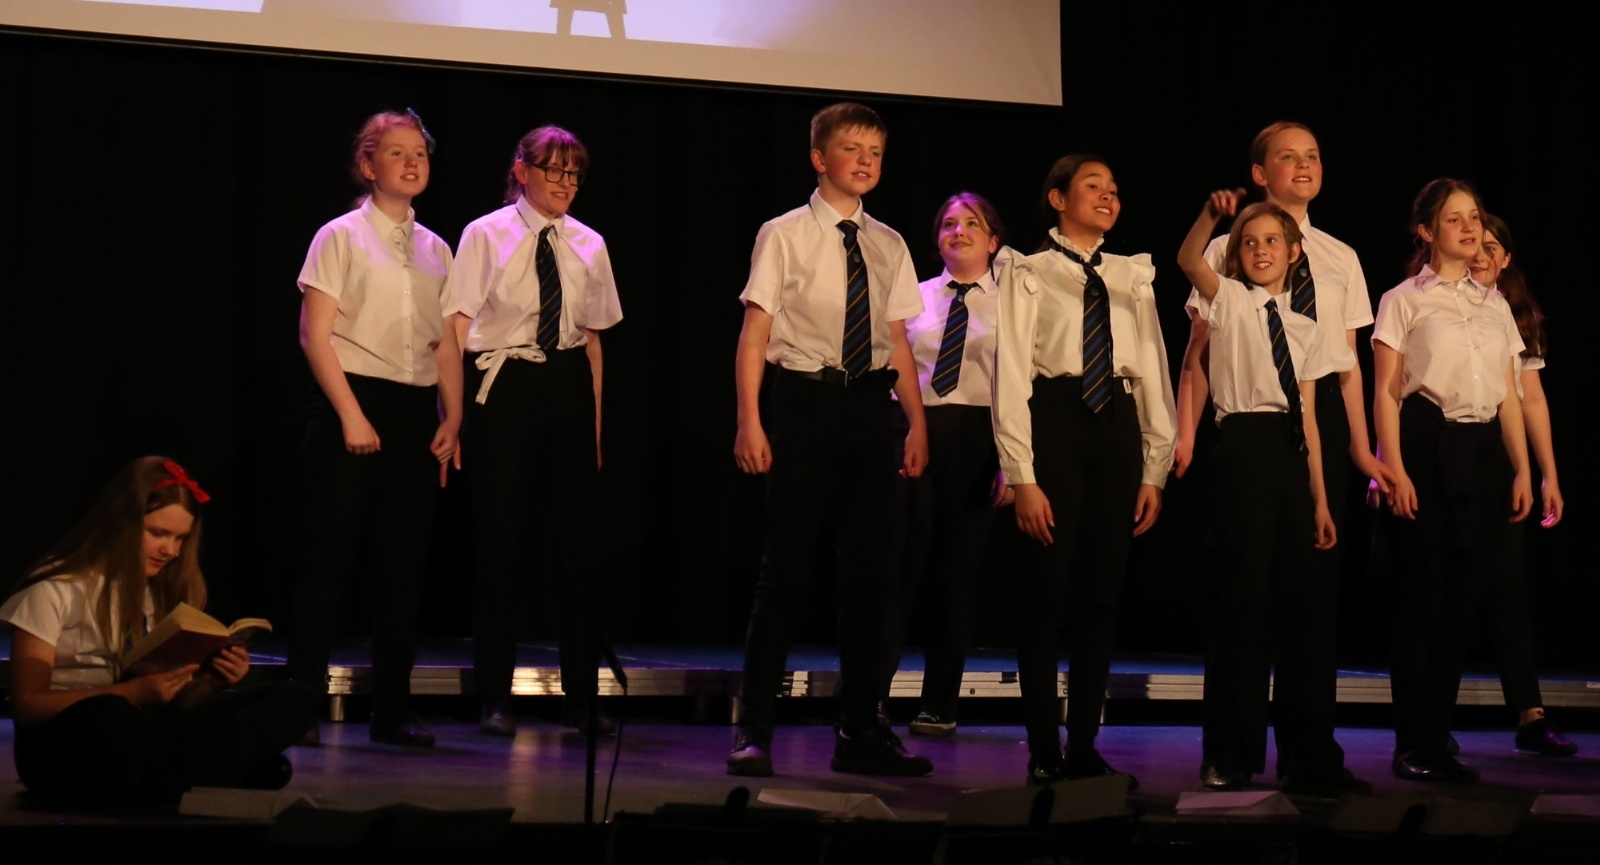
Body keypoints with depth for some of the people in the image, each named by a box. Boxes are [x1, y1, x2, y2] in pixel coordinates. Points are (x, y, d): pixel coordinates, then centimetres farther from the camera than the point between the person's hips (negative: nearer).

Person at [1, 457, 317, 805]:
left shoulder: (160, 589, 14)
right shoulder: (56, 590, -5)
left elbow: (172, 703, 13)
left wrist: (211, 684, -10)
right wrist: (133, 693, -24)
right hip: (65, 749, -6)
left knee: (294, 699, -13)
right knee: (107, 716, -43)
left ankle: (170, 777, -31)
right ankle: (242, 761, -24)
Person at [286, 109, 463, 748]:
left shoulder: (435, 250, 13)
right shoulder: (341, 237, -1)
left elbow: (447, 343, 13)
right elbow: (314, 332, -7)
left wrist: (451, 418, 2)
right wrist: (351, 414, -14)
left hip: (414, 410, 5)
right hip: (349, 404, -5)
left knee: (404, 559, 5)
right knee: (332, 553, -5)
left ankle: (393, 708, 11)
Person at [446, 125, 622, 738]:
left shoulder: (588, 245, 10)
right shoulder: (486, 236, -1)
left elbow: (592, 336, 13)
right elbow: (457, 325, -3)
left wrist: (594, 423, 11)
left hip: (568, 388, 4)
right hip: (504, 386, -3)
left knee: (575, 537, 5)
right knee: (500, 538, 0)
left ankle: (581, 697, 14)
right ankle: (495, 698, 10)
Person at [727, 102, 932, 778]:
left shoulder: (888, 246, 12)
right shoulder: (785, 235, -1)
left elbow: (897, 340, 14)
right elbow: (755, 333, -4)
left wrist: (917, 422, 8)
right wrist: (750, 422, -12)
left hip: (868, 404, 5)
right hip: (803, 399, -4)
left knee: (868, 569, 7)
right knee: (787, 565, -4)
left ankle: (860, 732, 16)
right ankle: (754, 730, 4)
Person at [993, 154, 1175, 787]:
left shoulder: (1134, 279, 15)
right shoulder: (1032, 275, 3)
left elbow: (1153, 375, 13)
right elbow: (1011, 377, -3)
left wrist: (1154, 472, 6)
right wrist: (1022, 476, -11)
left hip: (1118, 431, 4)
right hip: (1054, 422, -4)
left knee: (1100, 594, 5)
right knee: (1046, 591, -3)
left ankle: (1085, 747, 13)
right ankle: (1044, 753, 4)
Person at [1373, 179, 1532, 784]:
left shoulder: (1495, 305, 16)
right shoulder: (1405, 301, 1)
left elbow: (1509, 396, 15)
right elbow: (1386, 392, -4)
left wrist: (1521, 470, 7)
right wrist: (1394, 470, -13)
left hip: (1484, 452, 5)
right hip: (1427, 446, -5)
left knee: (1462, 604, 5)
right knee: (1422, 602, -4)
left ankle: (1439, 740, 13)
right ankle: (1410, 746, 3)